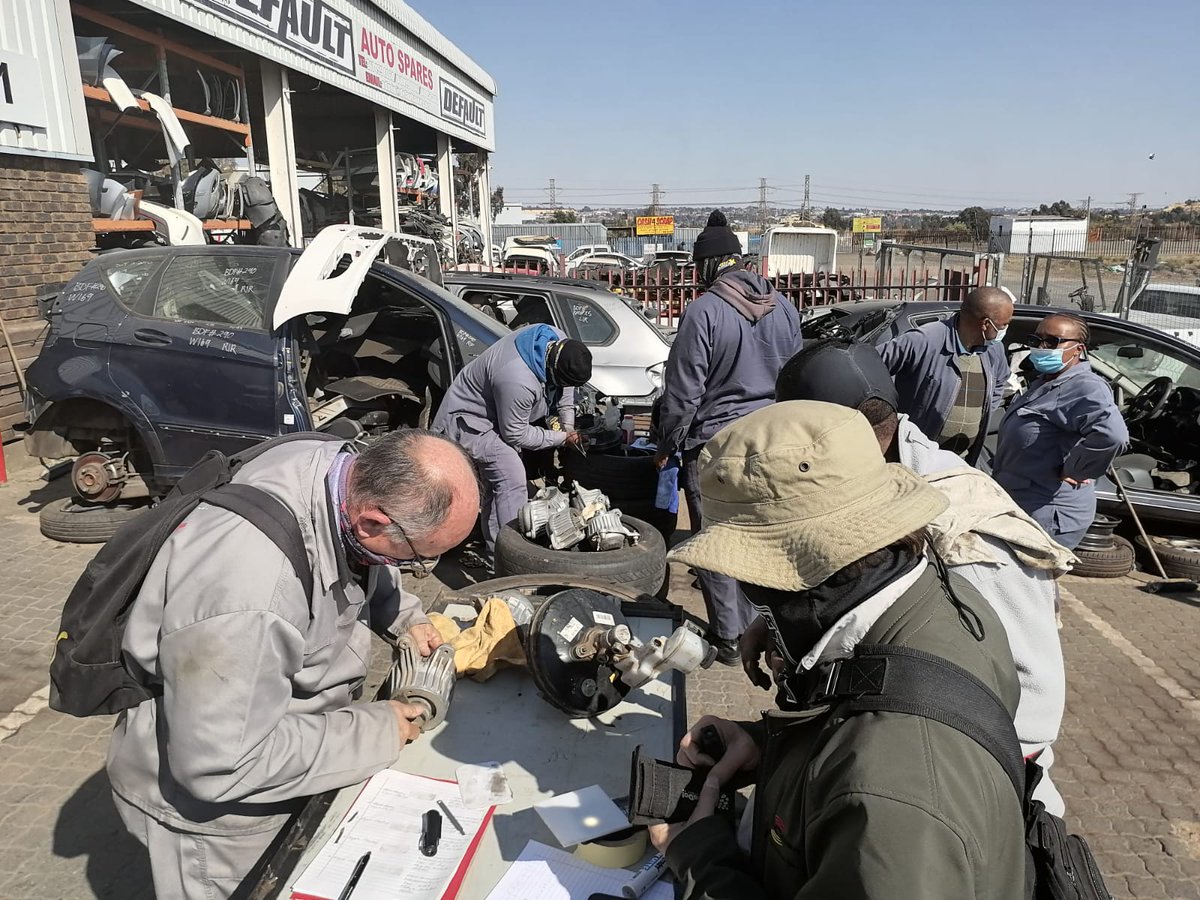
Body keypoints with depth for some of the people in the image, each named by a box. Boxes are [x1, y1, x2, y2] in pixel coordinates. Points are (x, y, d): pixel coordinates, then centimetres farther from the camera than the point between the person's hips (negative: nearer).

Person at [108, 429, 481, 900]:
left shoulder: (351, 472, -19)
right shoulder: (250, 581, -43)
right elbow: (222, 765, -33)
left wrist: (406, 617, -7)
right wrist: (376, 731, -26)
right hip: (210, 799, -6)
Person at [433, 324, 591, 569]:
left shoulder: (559, 342, -17)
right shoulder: (519, 382, -41)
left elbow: (565, 389, 5)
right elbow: (516, 435, -25)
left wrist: (568, 426, 1)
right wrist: (561, 438, -16)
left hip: (496, 411, 10)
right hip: (470, 420, -10)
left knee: (498, 483, 13)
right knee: (511, 479, -21)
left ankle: (495, 556, 24)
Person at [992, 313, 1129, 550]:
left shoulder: (1085, 388, -20)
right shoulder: (1042, 383, 13)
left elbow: (1112, 434, -38)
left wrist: (1072, 470, -26)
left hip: (1048, 517, -10)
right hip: (1017, 506, 10)